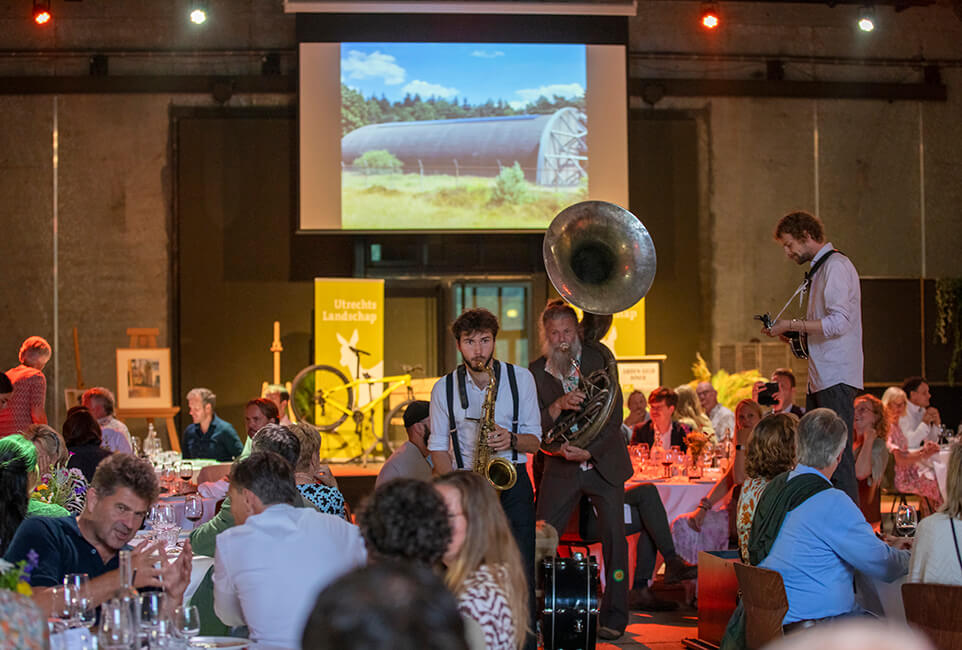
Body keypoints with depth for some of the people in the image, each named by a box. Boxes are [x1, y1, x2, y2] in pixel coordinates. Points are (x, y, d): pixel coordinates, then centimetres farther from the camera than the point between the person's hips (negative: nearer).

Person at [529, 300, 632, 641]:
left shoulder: (598, 357, -4)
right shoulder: (536, 371, 0)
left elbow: (614, 416, -7)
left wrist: (589, 452, -18)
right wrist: (558, 405, -24)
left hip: (604, 463, -1)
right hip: (560, 469, 1)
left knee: (614, 539, -1)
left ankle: (613, 618, 9)